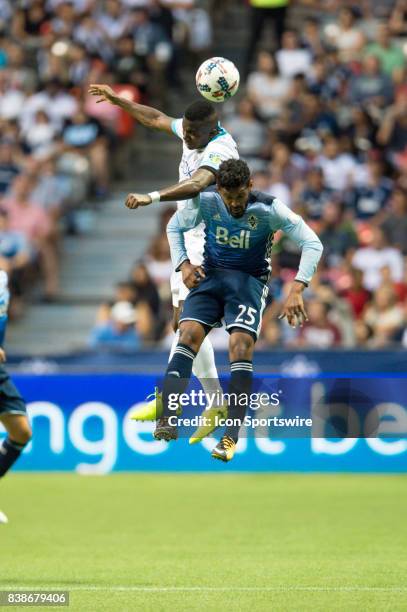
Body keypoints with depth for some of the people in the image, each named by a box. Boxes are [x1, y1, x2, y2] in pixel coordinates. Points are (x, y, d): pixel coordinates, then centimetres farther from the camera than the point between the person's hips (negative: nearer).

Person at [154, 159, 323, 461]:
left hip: (250, 280, -2)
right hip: (211, 275, 2)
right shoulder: (205, 202, -9)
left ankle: (231, 436, -22)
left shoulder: (269, 209, -16)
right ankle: (168, 419, -30)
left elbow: (313, 244, -15)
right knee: (189, 334, -22)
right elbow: (175, 227, 12)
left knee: (241, 345, -23)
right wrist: (184, 264, -5)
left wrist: (296, 290, -25)